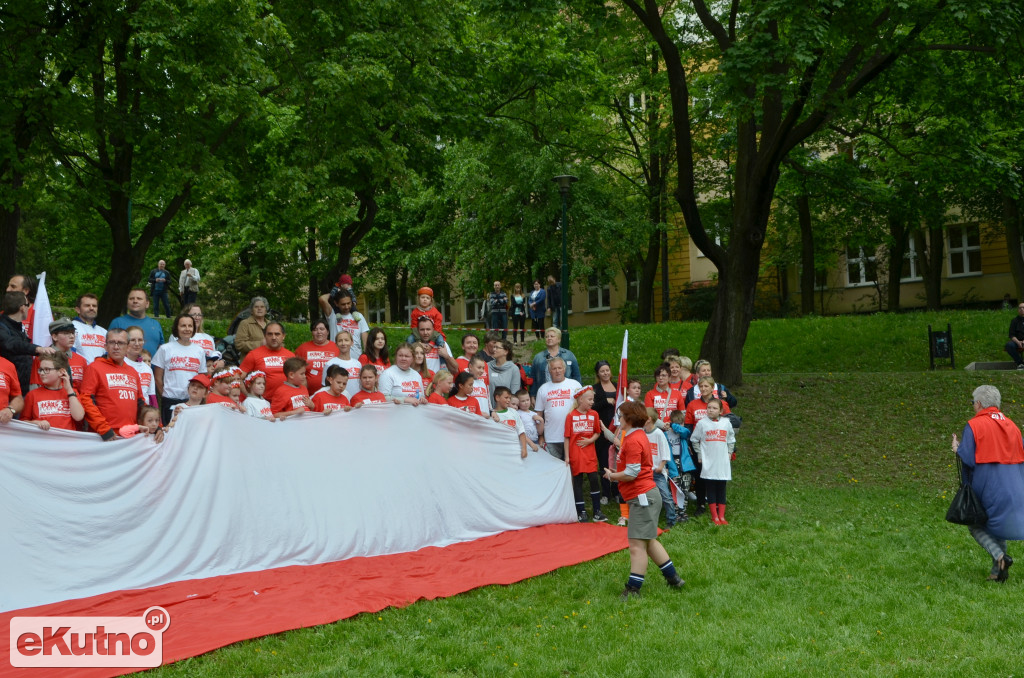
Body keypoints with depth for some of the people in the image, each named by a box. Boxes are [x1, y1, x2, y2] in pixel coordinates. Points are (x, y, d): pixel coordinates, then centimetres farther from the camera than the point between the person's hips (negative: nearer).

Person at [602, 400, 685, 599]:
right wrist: (616, 473, 9)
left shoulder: (633, 441, -18)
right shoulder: (638, 436, 15)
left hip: (642, 497, -11)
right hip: (646, 495, 11)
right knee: (648, 541, 19)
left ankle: (633, 590, -4)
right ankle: (673, 578, 26)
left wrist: (611, 476, -6)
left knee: (637, 544, -7)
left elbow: (631, 473, -21)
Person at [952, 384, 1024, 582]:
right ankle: (998, 570, 16)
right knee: (997, 527, 18)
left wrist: (957, 449, 5)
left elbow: (968, 459, -14)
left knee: (976, 526, 8)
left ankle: (1000, 556, -14)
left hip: (986, 490, -6)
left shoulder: (974, 425, -10)